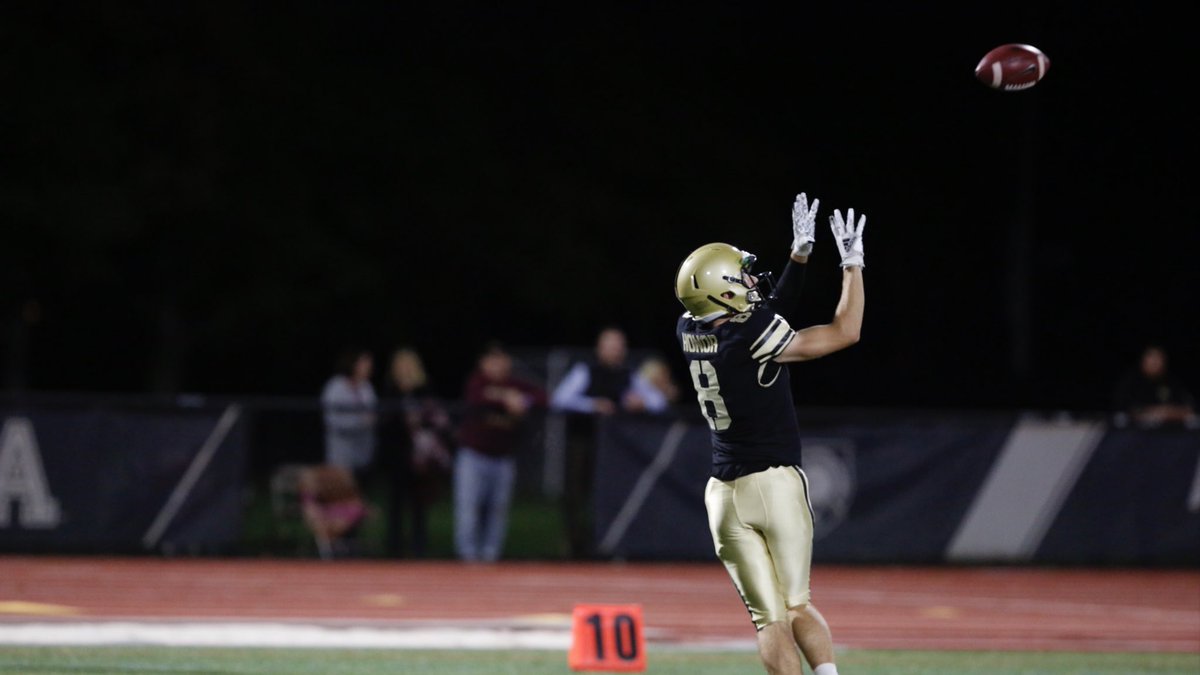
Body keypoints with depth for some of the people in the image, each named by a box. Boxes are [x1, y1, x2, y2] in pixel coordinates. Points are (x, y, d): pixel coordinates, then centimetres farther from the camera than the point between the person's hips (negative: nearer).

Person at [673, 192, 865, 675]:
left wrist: (800, 254, 21)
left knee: (769, 617, 2)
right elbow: (846, 332, -10)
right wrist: (852, 264, 1)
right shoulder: (750, 339, -16)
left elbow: (767, 319, 20)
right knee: (798, 604, 10)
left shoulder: (690, 332, 3)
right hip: (776, 484, -5)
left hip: (725, 494, 5)